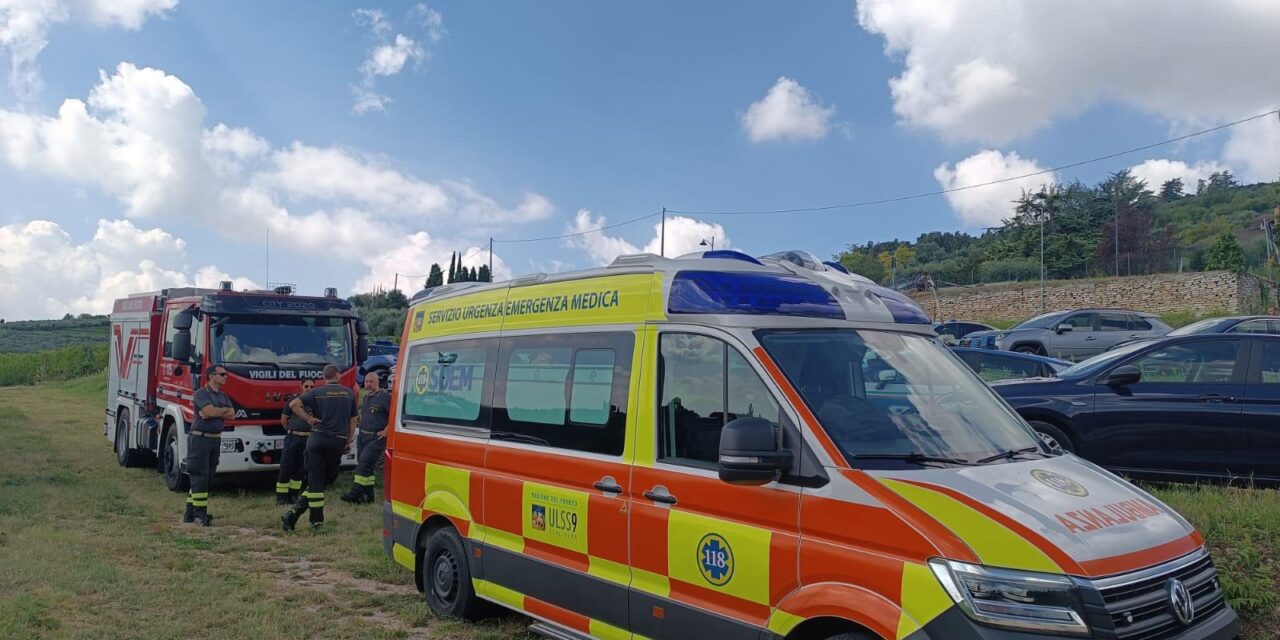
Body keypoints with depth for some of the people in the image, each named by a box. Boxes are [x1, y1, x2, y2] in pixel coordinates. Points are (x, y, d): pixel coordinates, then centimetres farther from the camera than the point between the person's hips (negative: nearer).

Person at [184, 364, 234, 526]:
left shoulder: (223, 396, 15)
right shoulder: (201, 393, -8)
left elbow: (232, 415, 2)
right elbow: (211, 411, -22)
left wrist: (214, 413, -13)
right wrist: (225, 409, -3)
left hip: (215, 440, 8)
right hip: (200, 439, -8)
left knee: (207, 477, 8)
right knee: (199, 476, -7)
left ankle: (190, 512, 16)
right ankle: (199, 513, -4)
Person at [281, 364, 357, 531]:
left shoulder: (317, 392, 3)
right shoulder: (349, 393, 8)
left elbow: (294, 404, -8)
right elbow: (352, 422, 9)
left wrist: (309, 419, 1)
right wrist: (347, 443, 15)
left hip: (317, 439, 0)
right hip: (338, 442, 1)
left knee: (315, 480, 3)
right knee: (324, 480, 7)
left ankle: (317, 520, -2)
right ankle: (297, 511, -1)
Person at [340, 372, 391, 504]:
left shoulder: (385, 397, -12)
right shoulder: (365, 398, 15)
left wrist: (386, 431, -19)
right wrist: (362, 425, 17)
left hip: (377, 438, -9)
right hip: (363, 436, 9)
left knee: (363, 463, -17)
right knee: (365, 466, 10)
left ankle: (355, 493, -16)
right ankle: (368, 495, 18)